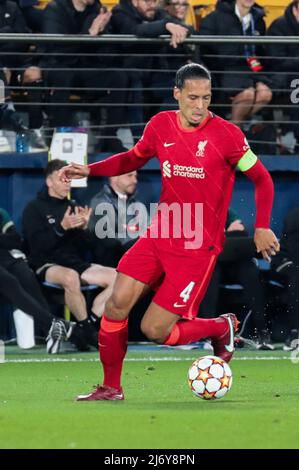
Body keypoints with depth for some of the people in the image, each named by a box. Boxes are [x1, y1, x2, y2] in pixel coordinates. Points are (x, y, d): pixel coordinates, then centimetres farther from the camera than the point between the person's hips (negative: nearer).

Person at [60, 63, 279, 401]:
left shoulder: (226, 134, -11)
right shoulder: (161, 126, 1)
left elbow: (262, 179, -1)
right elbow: (133, 159, 21)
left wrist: (262, 227, -9)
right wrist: (89, 170, 7)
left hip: (198, 248, -4)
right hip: (160, 235, 5)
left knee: (155, 330, -8)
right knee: (117, 304, -10)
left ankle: (222, 328, 19)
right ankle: (111, 388, 7)